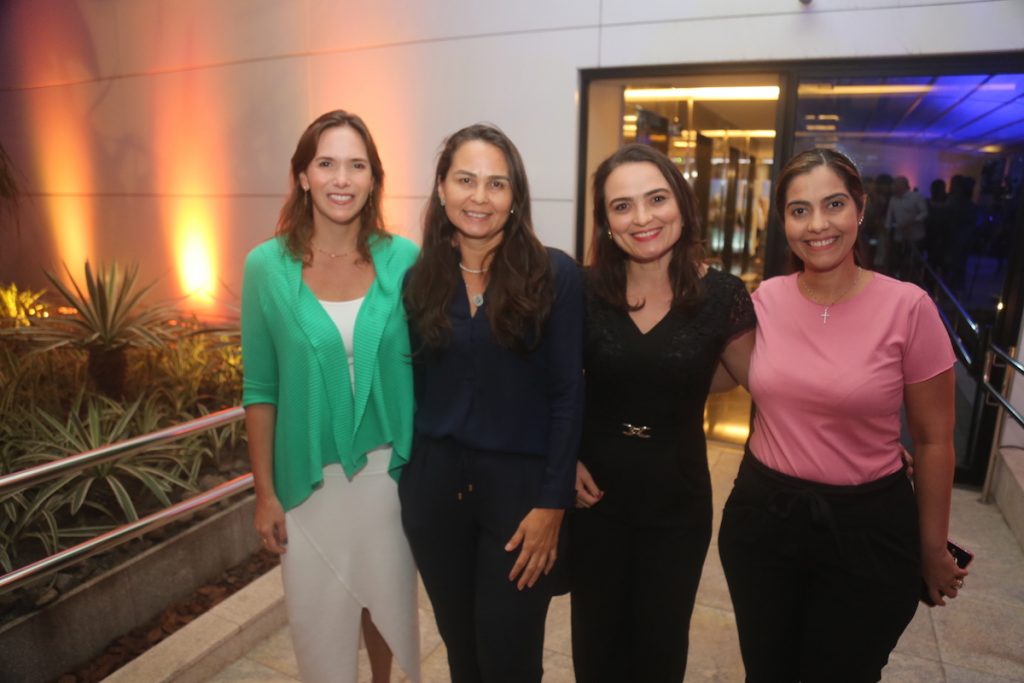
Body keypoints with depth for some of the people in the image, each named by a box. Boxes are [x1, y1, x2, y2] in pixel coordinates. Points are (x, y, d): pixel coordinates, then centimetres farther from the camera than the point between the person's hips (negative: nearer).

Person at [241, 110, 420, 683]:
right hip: (308, 479, 0)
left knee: (388, 600, 20)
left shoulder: (403, 260, -8)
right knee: (318, 611, 16)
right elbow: (260, 390, -2)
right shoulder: (267, 266, -8)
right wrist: (265, 493, -1)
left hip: (389, 472, 1)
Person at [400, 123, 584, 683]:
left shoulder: (555, 275, -9)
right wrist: (407, 477, 6)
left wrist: (552, 503, -12)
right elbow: (415, 388, 6)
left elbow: (567, 395, -10)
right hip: (434, 485, 3)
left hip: (519, 485, -3)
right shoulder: (419, 278, 2)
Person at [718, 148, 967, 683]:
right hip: (762, 515, 3)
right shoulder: (765, 300, -6)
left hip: (867, 527, -2)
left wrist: (933, 547, 2)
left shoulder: (908, 307, -14)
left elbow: (933, 439, -5)